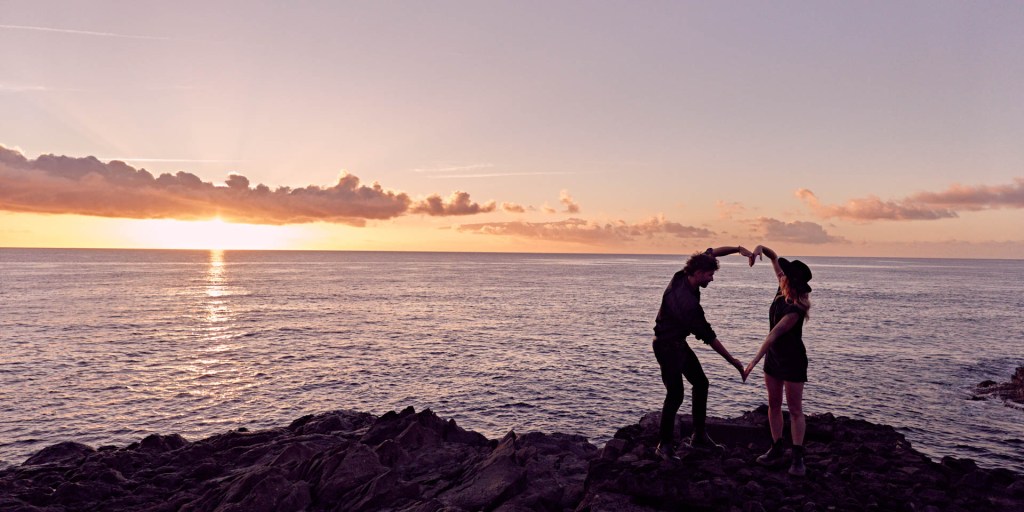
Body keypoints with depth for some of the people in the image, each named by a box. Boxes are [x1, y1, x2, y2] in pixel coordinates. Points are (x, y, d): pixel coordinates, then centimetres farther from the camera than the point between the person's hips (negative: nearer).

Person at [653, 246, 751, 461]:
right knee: (675, 394, -10)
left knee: (701, 383, 13)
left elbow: (712, 252, 9)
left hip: (678, 343, 10)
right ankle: (664, 445, 4)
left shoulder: (682, 276, -6)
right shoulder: (686, 302, -32)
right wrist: (732, 360, -18)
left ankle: (699, 436, 22)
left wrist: (738, 249, -4)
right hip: (667, 346, -10)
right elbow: (708, 336, -25)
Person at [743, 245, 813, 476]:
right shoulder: (783, 290, -6)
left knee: (795, 409, 0)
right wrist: (760, 249, -16)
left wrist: (754, 362, -31)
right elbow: (774, 257, 5)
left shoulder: (796, 309, -28)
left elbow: (774, 335, -31)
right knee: (774, 405, 12)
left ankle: (798, 457, 7)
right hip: (773, 356, 8)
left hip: (793, 360, -8)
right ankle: (777, 449, 22)